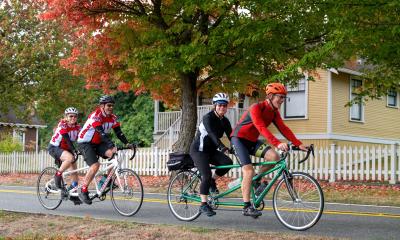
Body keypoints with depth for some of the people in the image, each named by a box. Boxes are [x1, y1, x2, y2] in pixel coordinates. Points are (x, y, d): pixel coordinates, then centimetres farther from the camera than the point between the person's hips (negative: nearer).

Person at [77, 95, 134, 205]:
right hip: (85, 143, -7)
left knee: (114, 155, -20)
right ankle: (83, 191, -10)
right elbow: (102, 133, -35)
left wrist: (127, 143, -23)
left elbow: (118, 132, -6)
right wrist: (112, 146, -46)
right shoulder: (96, 116, -23)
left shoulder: (113, 118, -2)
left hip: (97, 143, 7)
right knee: (95, 165, -24)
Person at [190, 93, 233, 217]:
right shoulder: (208, 118, -18)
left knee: (227, 162, -20)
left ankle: (212, 181, 4)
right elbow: (212, 133, -34)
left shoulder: (225, 121, 3)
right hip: (198, 150, -6)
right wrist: (222, 147, -47)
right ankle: (203, 205, -11)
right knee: (206, 175, -20)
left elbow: (231, 136, -1)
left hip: (211, 150, 7)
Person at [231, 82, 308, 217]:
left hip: (252, 141, 7)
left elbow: (283, 128, -5)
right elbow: (262, 128, -36)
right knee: (249, 170, -19)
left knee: (274, 157, -17)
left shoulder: (274, 112, 0)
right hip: (239, 139, -7)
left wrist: (299, 144, -16)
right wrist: (277, 143, -48)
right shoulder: (256, 108, -24)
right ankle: (247, 207, -12)